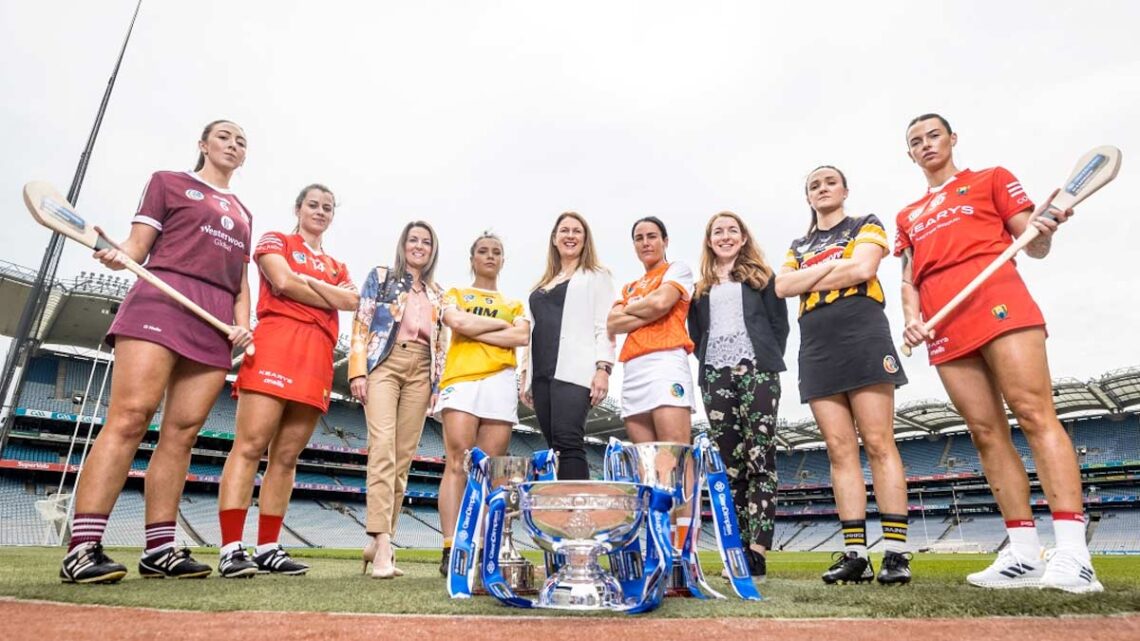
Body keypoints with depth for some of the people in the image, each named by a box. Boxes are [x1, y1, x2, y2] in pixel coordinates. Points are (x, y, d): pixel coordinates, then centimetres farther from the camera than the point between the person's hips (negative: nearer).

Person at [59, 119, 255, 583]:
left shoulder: (242, 214, 26)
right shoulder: (168, 182, 14)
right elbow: (138, 246, 6)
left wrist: (242, 323, 5)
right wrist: (116, 255, -16)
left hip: (217, 322, 5)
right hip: (162, 300, -4)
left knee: (182, 432, -1)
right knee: (129, 417, -16)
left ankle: (158, 549, 1)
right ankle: (81, 548, -14)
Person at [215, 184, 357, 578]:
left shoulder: (337, 267, 27)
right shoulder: (275, 241, 15)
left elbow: (352, 302, 7)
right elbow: (283, 282, -5)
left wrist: (309, 281, 0)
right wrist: (331, 296, 6)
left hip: (317, 357, 5)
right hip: (276, 344, -5)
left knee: (286, 456, 2)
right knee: (250, 445, -11)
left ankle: (267, 548, 4)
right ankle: (231, 549, -12)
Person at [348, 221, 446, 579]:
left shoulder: (437, 294, 22)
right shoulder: (381, 277, 12)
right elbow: (361, 325, 2)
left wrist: (438, 384, 9)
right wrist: (358, 371, -9)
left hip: (422, 371, 4)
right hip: (384, 364, -4)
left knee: (404, 456, -1)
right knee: (383, 448, -18)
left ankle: (380, 539, 5)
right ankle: (382, 544, -23)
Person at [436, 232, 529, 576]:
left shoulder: (514, 304, 25)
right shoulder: (455, 293, 21)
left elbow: (522, 337, 4)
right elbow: (457, 322, -3)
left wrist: (475, 330, -2)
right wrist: (499, 323, 5)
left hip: (500, 383, 2)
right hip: (461, 379, -2)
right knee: (457, 463, -13)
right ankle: (451, 550, -16)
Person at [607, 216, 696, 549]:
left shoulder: (678, 269, 13)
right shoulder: (629, 288, 28)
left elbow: (661, 302, -7)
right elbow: (612, 324, 11)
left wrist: (629, 308, 10)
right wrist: (647, 314, -2)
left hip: (665, 361, -6)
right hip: (632, 371, 6)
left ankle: (682, 550, -16)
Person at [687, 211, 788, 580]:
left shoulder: (761, 276, 16)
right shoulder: (701, 286, 22)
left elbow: (779, 323, 9)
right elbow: (695, 333, 20)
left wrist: (769, 362, -1)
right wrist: (706, 364, 6)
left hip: (756, 370, -3)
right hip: (715, 376, 3)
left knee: (759, 458, -11)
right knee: (730, 465, 1)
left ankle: (757, 552, -14)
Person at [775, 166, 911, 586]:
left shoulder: (866, 225, 13)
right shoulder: (799, 247, 24)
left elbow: (863, 268, -7)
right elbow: (782, 287, 6)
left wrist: (810, 281, 2)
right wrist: (834, 265, -2)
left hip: (862, 337, -4)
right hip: (816, 348, 4)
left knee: (878, 443, -9)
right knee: (840, 450, 0)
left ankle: (896, 552, -6)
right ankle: (855, 554, 1)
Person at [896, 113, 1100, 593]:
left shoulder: (991, 179, 16)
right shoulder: (907, 217, 25)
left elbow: (1034, 247, 10)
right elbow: (909, 279, 21)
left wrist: (1044, 230, -13)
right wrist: (911, 317, 2)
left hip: (999, 306, -4)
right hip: (945, 331, 4)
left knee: (1035, 415, -13)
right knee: (987, 433, 1)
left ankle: (1073, 556, -13)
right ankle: (1024, 555, 4)